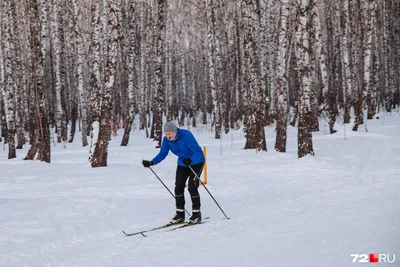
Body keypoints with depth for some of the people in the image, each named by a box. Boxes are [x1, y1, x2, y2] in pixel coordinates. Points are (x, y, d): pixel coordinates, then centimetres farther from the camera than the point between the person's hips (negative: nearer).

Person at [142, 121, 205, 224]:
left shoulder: (186, 135, -31)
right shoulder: (166, 139, -13)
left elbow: (198, 152, -35)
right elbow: (162, 154, -6)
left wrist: (190, 160, -54)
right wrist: (151, 162, -23)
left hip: (196, 162, -6)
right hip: (183, 163, 6)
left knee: (192, 187, -14)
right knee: (178, 187, -2)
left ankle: (196, 214, -3)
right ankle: (180, 214, 8)